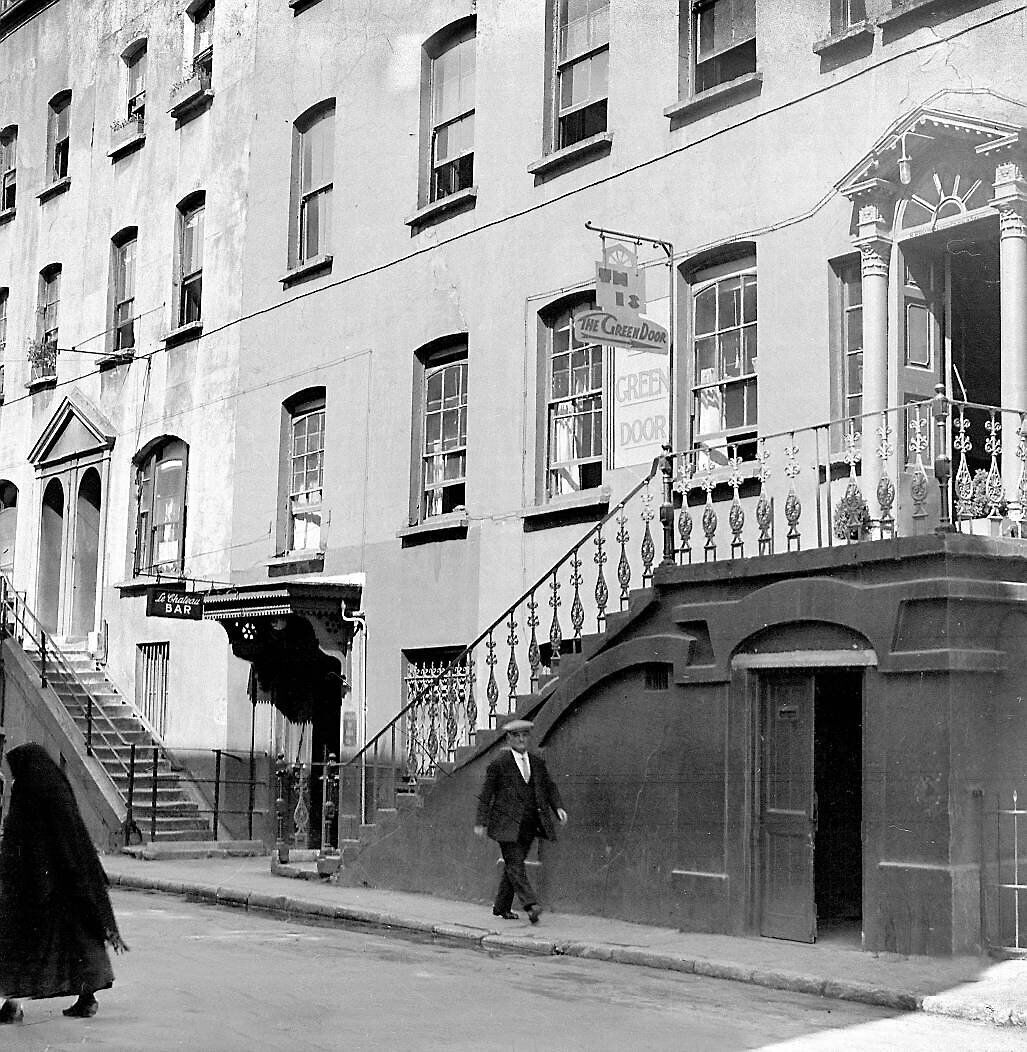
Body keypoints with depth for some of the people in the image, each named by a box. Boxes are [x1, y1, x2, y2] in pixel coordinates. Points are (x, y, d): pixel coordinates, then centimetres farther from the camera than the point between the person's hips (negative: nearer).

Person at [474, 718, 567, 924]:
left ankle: (501, 907, 20)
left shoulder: (537, 762, 13)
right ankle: (531, 905, -22)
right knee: (515, 863, -12)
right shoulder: (499, 764, -3)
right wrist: (481, 821, -5)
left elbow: (549, 787, 18)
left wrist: (558, 807, 1)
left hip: (528, 825, 5)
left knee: (513, 865, 9)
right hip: (507, 823, -5)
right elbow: (486, 794, -1)